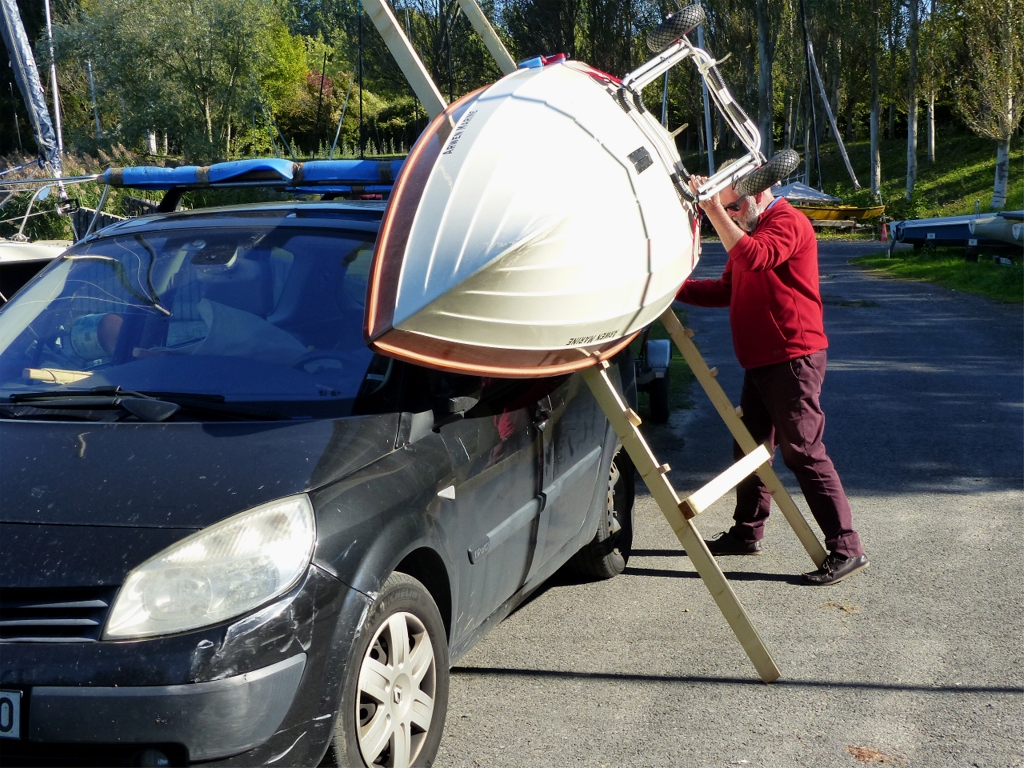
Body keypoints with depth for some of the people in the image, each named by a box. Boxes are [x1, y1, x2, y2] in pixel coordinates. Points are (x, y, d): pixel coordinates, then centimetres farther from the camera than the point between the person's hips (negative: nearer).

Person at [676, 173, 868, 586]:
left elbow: (752, 257, -31)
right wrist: (677, 288, 9)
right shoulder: (751, 229, 20)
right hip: (761, 361, 10)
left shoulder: (787, 222, -11)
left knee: (803, 452, -11)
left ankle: (846, 549, -8)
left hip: (793, 358, -10)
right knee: (750, 445, 16)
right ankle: (747, 532, 30)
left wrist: (715, 209, -29)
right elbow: (726, 289, 21)